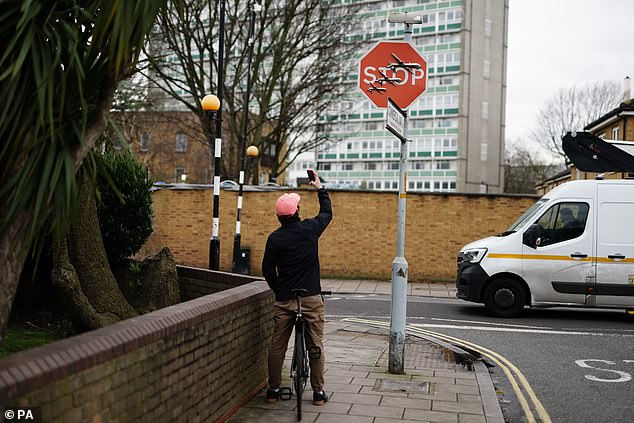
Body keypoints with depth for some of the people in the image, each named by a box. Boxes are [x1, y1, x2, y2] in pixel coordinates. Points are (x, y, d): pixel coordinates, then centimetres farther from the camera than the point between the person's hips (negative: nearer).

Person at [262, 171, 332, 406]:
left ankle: (273, 389, 18)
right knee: (315, 346, 8)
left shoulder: (275, 238, -4)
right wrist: (320, 188, 28)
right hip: (311, 298, 0)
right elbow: (327, 213, 16)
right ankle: (318, 392, 13)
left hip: (284, 299, 1)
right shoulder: (310, 229, -4)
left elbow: (268, 270, 0)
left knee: (277, 345, 11)